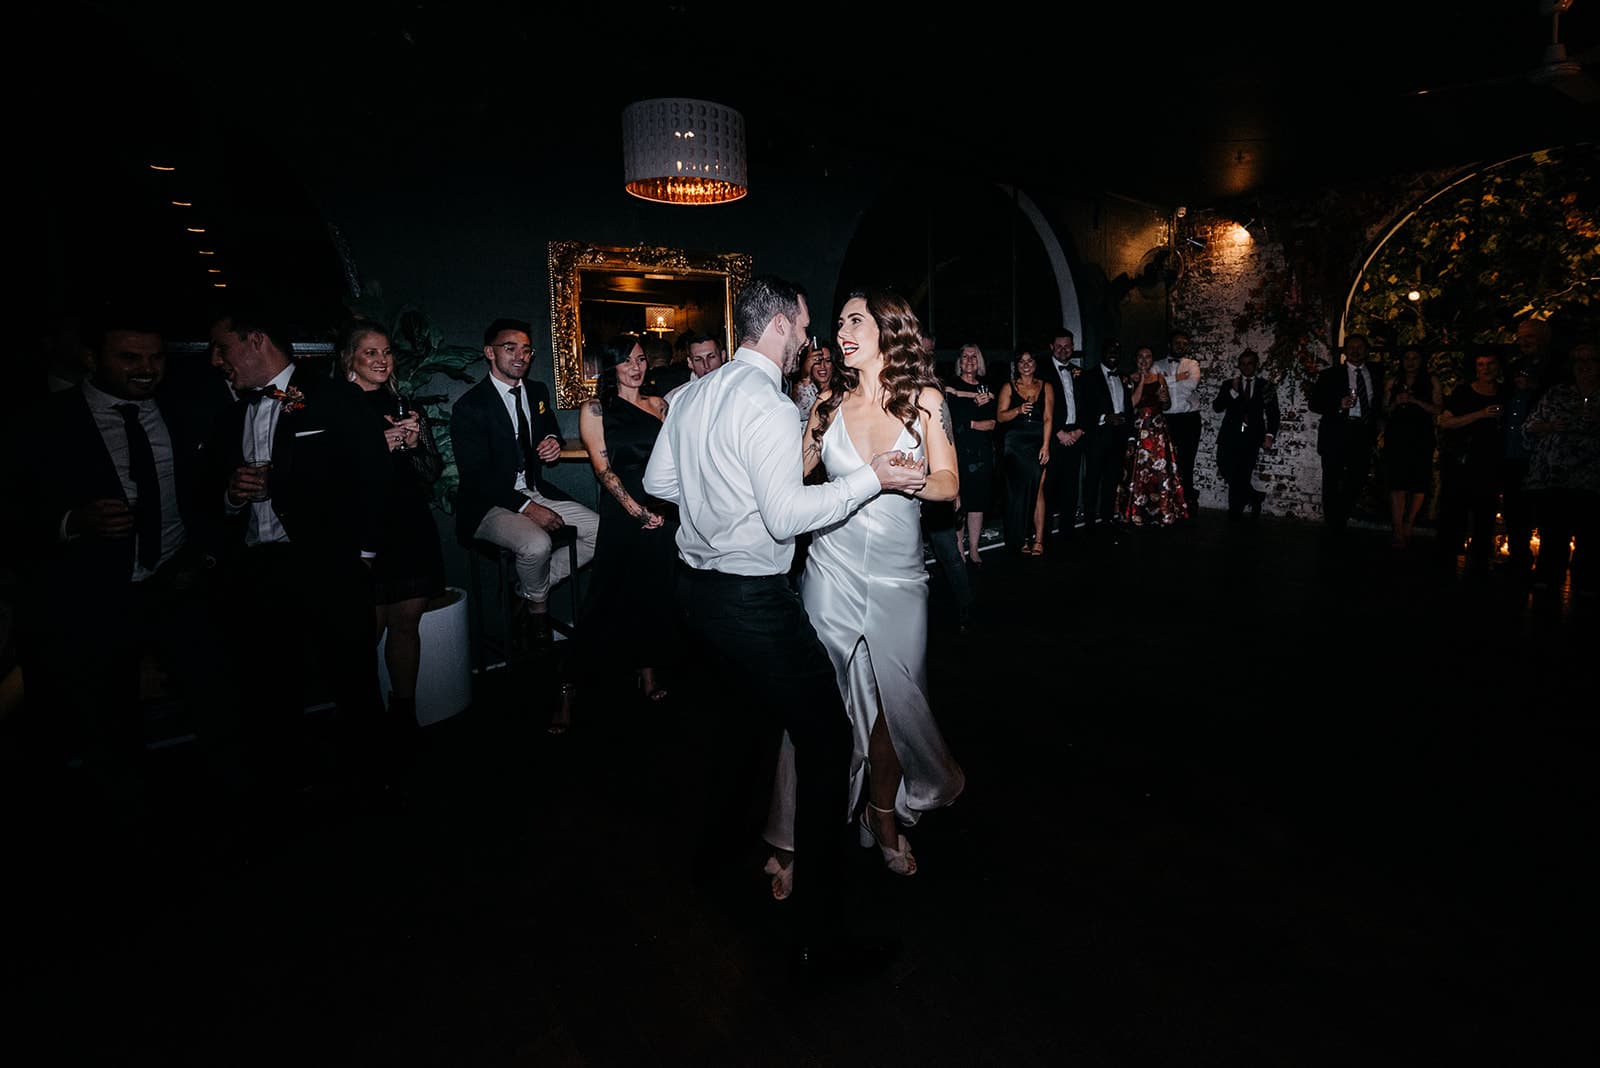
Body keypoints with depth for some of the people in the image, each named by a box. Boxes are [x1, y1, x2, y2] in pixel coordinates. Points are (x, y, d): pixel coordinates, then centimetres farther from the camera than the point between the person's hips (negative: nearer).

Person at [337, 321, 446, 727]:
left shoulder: (405, 407, 14)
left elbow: (434, 471, 13)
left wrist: (415, 444, -5)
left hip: (413, 532, 4)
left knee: (406, 624, 9)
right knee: (369, 629, -4)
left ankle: (405, 710, 21)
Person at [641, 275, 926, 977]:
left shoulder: (694, 394, 8)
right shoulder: (766, 403, -18)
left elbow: (657, 482, 15)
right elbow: (786, 515, -23)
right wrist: (872, 478, -14)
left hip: (697, 586, 10)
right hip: (752, 599, -10)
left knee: (742, 709, 30)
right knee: (826, 739, -1)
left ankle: (720, 841, 51)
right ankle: (821, 937, 6)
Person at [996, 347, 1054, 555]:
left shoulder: (1045, 387, 10)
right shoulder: (1008, 387, 9)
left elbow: (1048, 418, 2)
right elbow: (1000, 416, 1)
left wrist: (1045, 445, -9)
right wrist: (1018, 410, -17)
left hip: (1039, 443, 0)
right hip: (1016, 443, 0)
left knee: (1037, 490, -5)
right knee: (1019, 490, -2)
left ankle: (1038, 539, -4)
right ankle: (1021, 540, 5)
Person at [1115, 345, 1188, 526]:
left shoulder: (1159, 378, 12)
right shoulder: (1130, 380, 1)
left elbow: (1167, 406, 16)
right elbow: (1132, 403, -13)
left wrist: (1164, 399, -6)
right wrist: (1141, 381, -11)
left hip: (1158, 430, 3)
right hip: (1138, 430, -3)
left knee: (1160, 470, 1)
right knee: (1138, 471, -4)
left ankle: (1161, 512, 10)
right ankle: (1138, 513, 4)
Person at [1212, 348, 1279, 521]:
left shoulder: (1266, 385, 11)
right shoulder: (1229, 384, 13)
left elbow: (1272, 413, 7)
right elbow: (1217, 407, 3)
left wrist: (1270, 435, -4)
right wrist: (1233, 391, -9)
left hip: (1252, 437, -1)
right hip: (1230, 435, 2)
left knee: (1242, 475, -9)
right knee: (1225, 468, -10)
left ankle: (1235, 514, 6)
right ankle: (1254, 496, 14)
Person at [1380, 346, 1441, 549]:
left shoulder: (1431, 382, 9)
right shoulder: (1394, 382, 15)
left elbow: (1438, 409, -1)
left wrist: (1414, 400, -12)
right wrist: (1396, 403, -4)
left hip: (1421, 438, 0)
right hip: (1396, 437, 1)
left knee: (1419, 484, -4)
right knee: (1397, 484, -8)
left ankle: (1408, 526, 8)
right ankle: (1399, 533, -10)